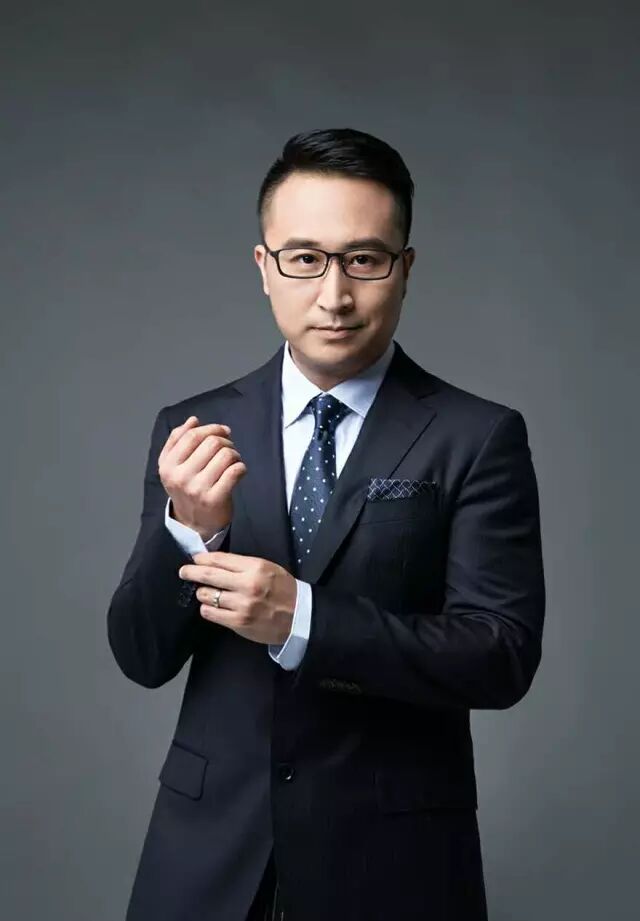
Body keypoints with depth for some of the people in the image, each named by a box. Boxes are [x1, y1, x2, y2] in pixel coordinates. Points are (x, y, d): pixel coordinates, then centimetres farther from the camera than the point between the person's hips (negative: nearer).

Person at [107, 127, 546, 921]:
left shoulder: (479, 438, -7)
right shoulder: (193, 431, 1)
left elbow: (503, 657, -13)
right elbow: (140, 657, 0)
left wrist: (303, 621, -25)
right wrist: (188, 528, -19)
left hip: (393, 856, -2)